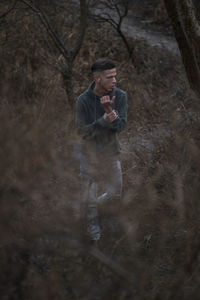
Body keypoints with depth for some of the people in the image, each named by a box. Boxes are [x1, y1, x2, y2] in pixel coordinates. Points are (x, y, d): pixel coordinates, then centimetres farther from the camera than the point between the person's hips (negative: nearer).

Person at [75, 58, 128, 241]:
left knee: (115, 193, 10)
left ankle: (96, 205, 41)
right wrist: (103, 121, -34)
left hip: (111, 152, 2)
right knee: (89, 196, 7)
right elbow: (82, 131, -19)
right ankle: (93, 228, 30)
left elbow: (121, 126, -18)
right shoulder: (84, 100, -18)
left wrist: (110, 110, -37)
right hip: (90, 154, -2)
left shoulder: (120, 96, -12)